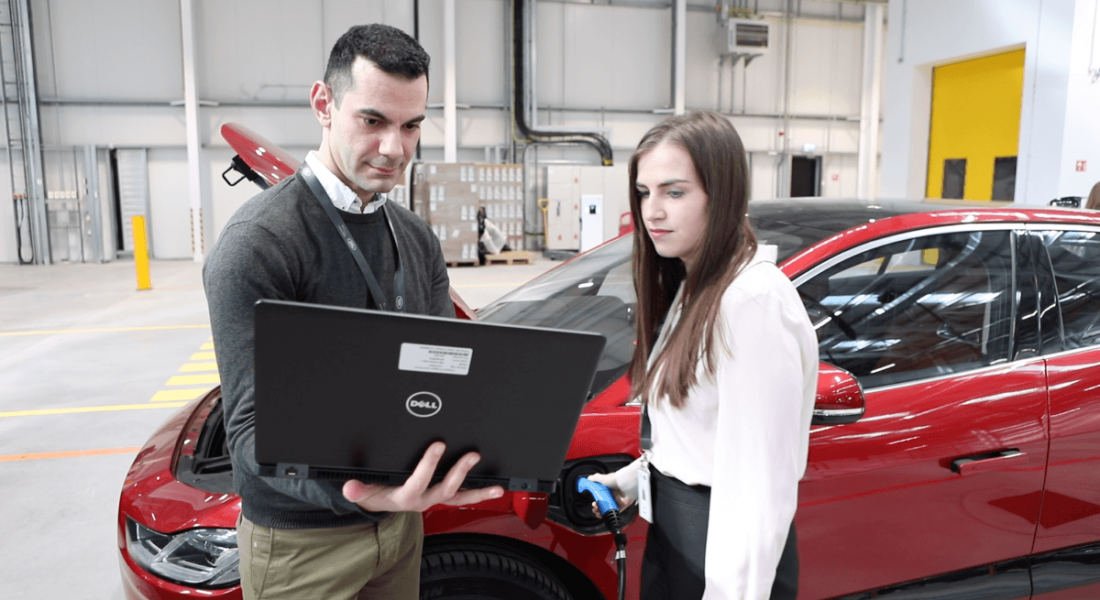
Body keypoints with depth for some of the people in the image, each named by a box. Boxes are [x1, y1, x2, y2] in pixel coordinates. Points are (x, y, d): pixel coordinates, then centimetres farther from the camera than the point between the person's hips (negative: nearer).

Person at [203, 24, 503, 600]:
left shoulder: (418, 239, 3)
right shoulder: (258, 244, -20)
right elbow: (254, 427, -24)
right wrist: (354, 491, -43)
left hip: (397, 517, 6)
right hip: (301, 542, -6)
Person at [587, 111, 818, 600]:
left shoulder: (754, 300, -23)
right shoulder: (690, 286, 6)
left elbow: (760, 481, -25)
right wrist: (631, 479, 11)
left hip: (724, 547, -8)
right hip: (671, 523, 9)